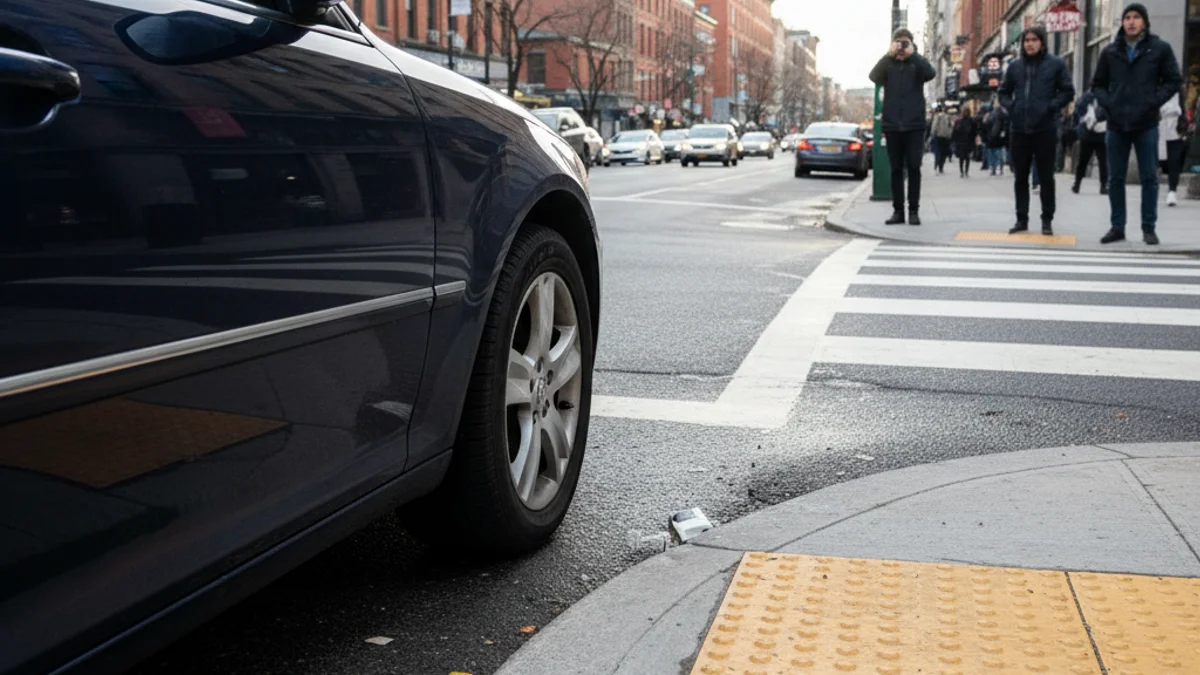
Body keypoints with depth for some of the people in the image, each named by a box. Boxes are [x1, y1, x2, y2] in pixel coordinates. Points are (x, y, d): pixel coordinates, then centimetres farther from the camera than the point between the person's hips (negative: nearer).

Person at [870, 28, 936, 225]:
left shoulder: (917, 63, 7)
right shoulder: (888, 65, 9)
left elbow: (930, 74, -13)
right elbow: (874, 76, -11)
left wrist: (913, 55, -13)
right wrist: (889, 55, -16)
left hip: (914, 125, -1)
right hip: (892, 125, 1)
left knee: (914, 168, -2)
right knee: (896, 169, 4)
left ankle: (914, 210, 2)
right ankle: (898, 210, 9)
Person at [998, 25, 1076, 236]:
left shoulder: (1056, 64, 0)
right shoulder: (1015, 66, 10)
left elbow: (1068, 91, 1)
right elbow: (1004, 92, 19)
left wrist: (1051, 107, -11)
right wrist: (1010, 106, 1)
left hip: (1045, 129, -3)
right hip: (1019, 129, 3)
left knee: (1046, 177, 3)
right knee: (1020, 177, 8)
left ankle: (1047, 220, 11)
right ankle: (1022, 219, 16)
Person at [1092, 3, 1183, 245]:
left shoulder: (1160, 49, 1)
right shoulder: (1110, 52, 7)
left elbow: (1174, 81, 2)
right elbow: (1098, 84, 14)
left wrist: (1153, 102, -10)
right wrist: (1108, 103, -3)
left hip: (1146, 125, -2)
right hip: (1116, 125, 2)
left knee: (1149, 178, 2)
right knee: (1116, 178, 6)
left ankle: (1149, 228, 9)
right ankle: (1117, 227, 14)